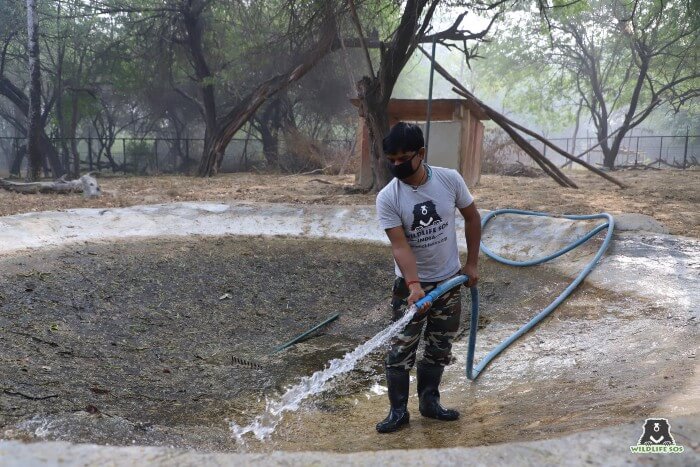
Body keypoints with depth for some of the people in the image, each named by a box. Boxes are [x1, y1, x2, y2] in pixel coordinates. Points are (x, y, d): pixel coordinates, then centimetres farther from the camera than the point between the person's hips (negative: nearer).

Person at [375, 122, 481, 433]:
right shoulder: (387, 198, -17)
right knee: (401, 351, 0)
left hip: (449, 281, 3)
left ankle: (429, 401, 31)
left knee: (440, 349, 14)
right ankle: (398, 410, 15)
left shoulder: (450, 179, -11)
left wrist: (471, 264, 3)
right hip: (410, 285, -2)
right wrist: (414, 285, -36)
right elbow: (400, 246, -22)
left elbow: (472, 218, 3)